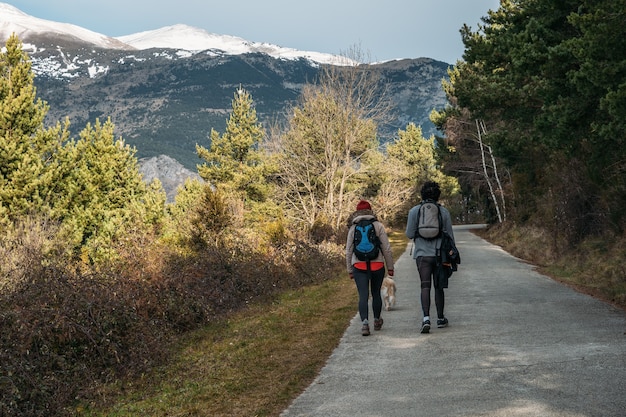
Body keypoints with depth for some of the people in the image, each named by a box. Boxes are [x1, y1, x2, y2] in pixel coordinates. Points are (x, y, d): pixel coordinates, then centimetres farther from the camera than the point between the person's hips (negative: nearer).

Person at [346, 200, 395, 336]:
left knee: (363, 296, -4)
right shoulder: (378, 226, 2)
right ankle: (377, 321, 31)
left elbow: (348, 251, 7)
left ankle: (365, 322, -21)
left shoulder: (353, 228, 6)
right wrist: (390, 267, 7)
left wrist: (350, 270, 15)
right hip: (377, 265, 0)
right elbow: (386, 248, 0)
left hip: (359, 266, 0)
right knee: (376, 294, 16)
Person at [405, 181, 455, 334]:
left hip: (422, 254, -1)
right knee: (439, 287, 12)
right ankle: (440, 318, 21)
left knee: (425, 287, -4)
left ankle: (426, 318, -21)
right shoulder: (444, 211, 1)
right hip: (440, 254, 1)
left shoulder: (414, 211, -1)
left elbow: (410, 234, -2)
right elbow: (450, 235, 4)